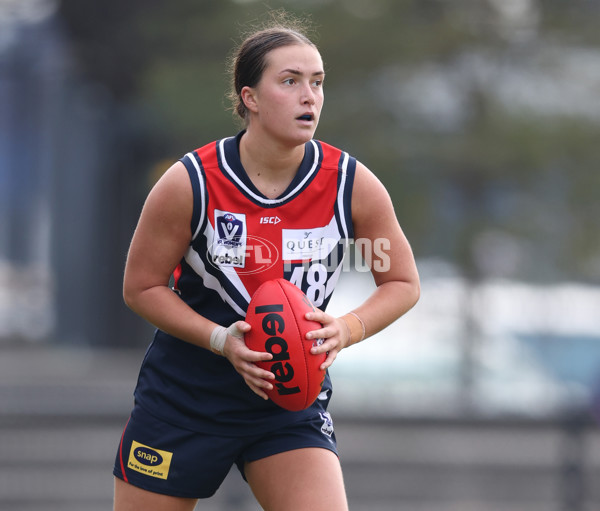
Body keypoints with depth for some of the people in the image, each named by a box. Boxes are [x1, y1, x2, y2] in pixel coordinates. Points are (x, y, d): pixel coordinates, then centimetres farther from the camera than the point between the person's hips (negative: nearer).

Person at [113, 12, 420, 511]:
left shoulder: (353, 185, -10)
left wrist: (346, 330, -18)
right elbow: (142, 287, -5)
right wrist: (221, 340, -19)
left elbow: (403, 284, 2)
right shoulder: (190, 183, -15)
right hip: (183, 395, -1)